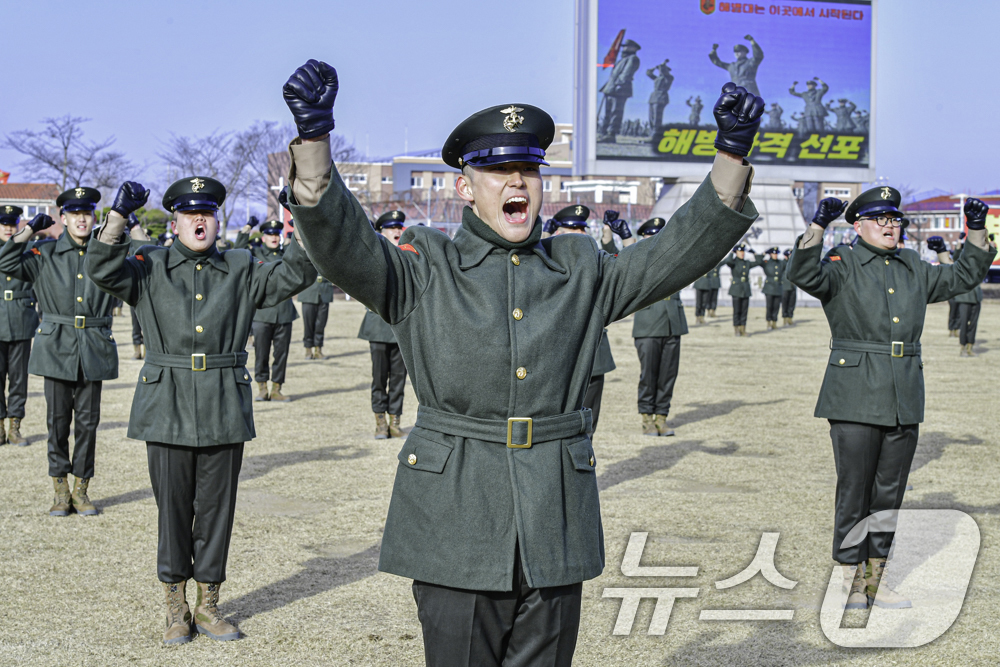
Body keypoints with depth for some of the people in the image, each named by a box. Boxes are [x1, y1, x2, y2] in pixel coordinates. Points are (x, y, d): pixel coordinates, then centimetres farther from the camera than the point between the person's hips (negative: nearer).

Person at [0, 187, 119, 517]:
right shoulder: (46, 254, 2)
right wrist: (31, 228, -9)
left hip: (94, 349, 1)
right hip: (57, 347, -1)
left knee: (87, 421, 5)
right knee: (58, 419, 4)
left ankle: (81, 489, 16)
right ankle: (60, 489, 15)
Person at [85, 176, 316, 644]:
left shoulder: (241, 271, 8)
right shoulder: (150, 268, 4)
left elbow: (294, 275, -1)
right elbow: (103, 270, -11)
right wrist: (118, 215, -22)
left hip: (224, 408, 1)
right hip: (167, 408, -1)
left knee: (217, 508, 7)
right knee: (172, 508, 5)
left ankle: (208, 606, 21)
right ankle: (176, 609, 19)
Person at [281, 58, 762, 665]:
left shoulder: (581, 271, 11)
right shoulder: (426, 269, 3)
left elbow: (684, 251, 3)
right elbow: (343, 245, -13)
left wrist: (733, 154, -11)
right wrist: (314, 137, -29)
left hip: (554, 525, 3)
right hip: (455, 521, -2)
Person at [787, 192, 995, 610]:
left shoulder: (914, 270, 15)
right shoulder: (843, 266, -2)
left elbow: (964, 277, 25)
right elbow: (804, 275, -21)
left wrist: (977, 232, 13)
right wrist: (818, 227, -32)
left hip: (904, 400, 6)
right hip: (855, 399, -5)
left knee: (890, 493, 10)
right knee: (854, 491, -1)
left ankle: (876, 578, 20)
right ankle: (850, 579, 9)